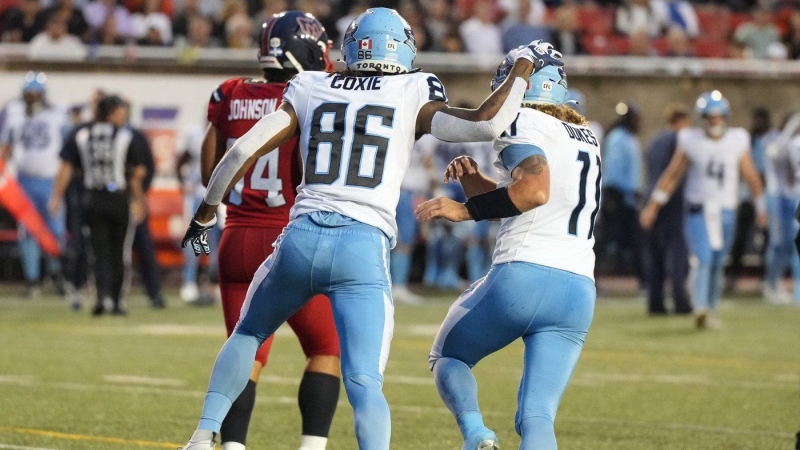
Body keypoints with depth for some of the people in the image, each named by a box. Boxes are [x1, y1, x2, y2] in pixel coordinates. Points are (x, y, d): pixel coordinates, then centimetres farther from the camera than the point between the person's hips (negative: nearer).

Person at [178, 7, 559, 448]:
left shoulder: (310, 90, 13)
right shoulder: (413, 96, 6)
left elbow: (243, 150, 9)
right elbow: (486, 125, -5)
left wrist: (205, 213, 22)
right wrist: (523, 66, 9)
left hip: (301, 237, 2)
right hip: (363, 246, -2)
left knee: (247, 334, 26)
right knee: (364, 383, -5)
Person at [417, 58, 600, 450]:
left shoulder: (523, 123, 0)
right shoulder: (586, 140, 26)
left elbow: (535, 190, -17)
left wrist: (465, 209, -11)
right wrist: (476, 183, 21)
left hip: (523, 276, -6)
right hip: (578, 291, 6)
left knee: (448, 357, 20)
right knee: (536, 418, 0)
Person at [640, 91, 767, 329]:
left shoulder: (737, 141, 3)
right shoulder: (691, 141, -1)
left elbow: (751, 176, 12)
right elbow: (671, 175, 5)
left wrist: (761, 208, 18)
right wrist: (653, 206, 4)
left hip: (725, 213, 2)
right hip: (698, 211, -2)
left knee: (717, 265, 6)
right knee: (703, 259, -18)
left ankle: (710, 312, 18)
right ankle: (700, 309, -30)